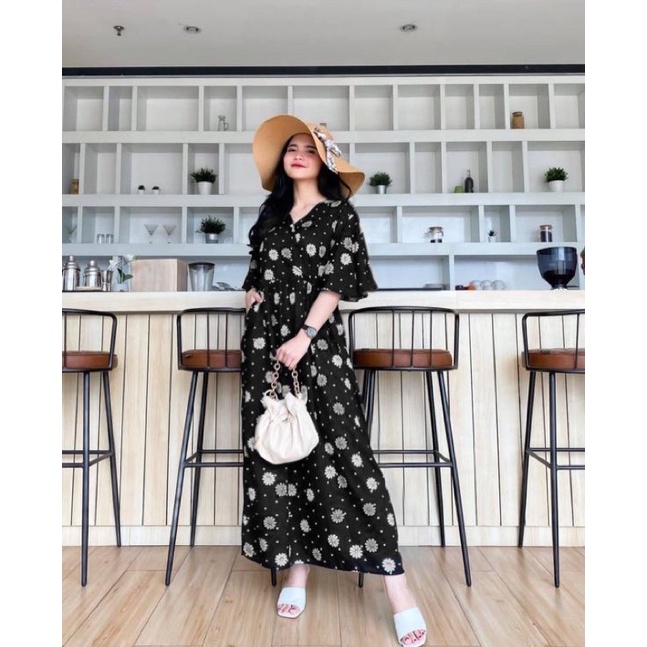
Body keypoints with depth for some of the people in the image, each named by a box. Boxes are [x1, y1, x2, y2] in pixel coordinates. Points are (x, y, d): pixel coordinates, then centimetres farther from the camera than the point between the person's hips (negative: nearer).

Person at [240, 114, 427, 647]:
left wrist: (304, 336, -15)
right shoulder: (271, 211, 18)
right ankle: (295, 568, 18)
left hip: (319, 342, -4)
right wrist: (253, 294, 3)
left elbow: (338, 281, -6)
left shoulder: (340, 213, 5)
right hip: (265, 341, 5)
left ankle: (396, 584, -2)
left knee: (344, 450, -10)